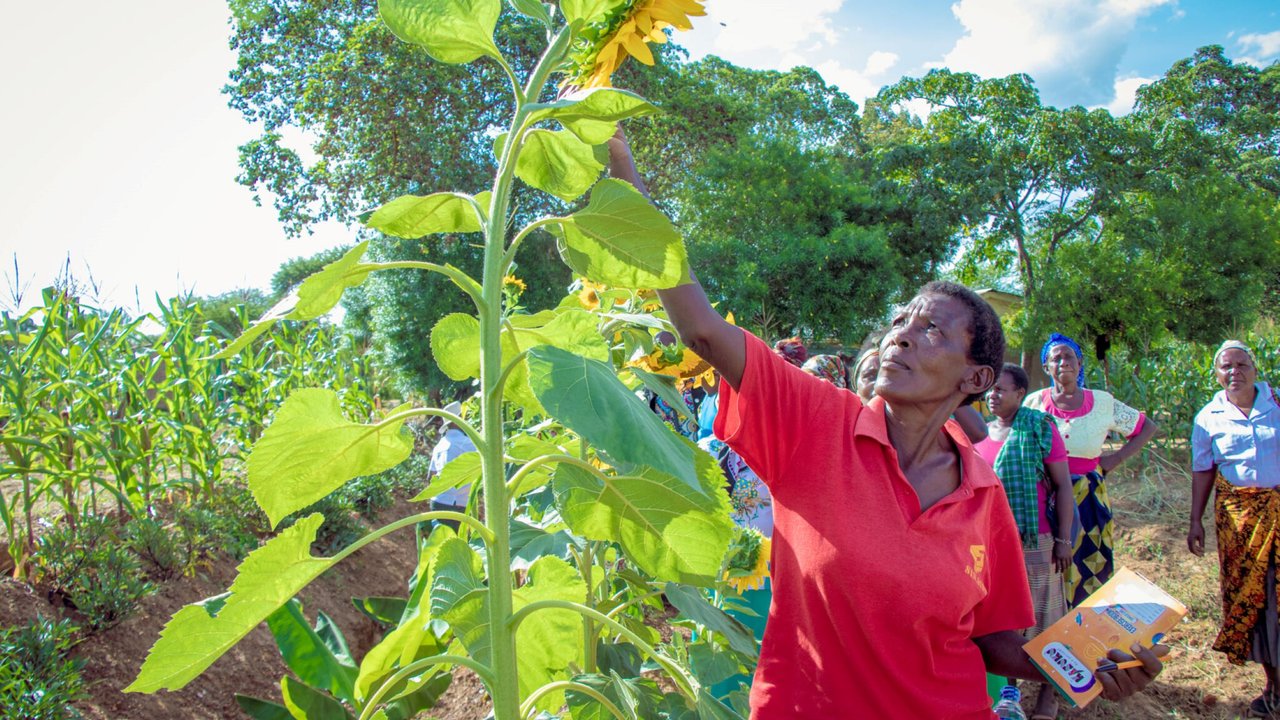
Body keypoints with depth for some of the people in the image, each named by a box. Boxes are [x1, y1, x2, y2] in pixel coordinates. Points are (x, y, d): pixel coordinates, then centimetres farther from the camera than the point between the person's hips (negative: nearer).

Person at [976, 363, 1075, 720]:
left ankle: (1049, 689, 15)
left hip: (1034, 540, -5)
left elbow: (1062, 484, -5)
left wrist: (1063, 539, -10)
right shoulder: (980, 433, 8)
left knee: (1042, 613, 3)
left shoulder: (1040, 428, -5)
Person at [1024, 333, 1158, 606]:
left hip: (1089, 498, 1)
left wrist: (1117, 458, 7)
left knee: (1090, 566, 2)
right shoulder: (1035, 402, 2)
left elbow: (1148, 427, 17)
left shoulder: (1103, 403, 5)